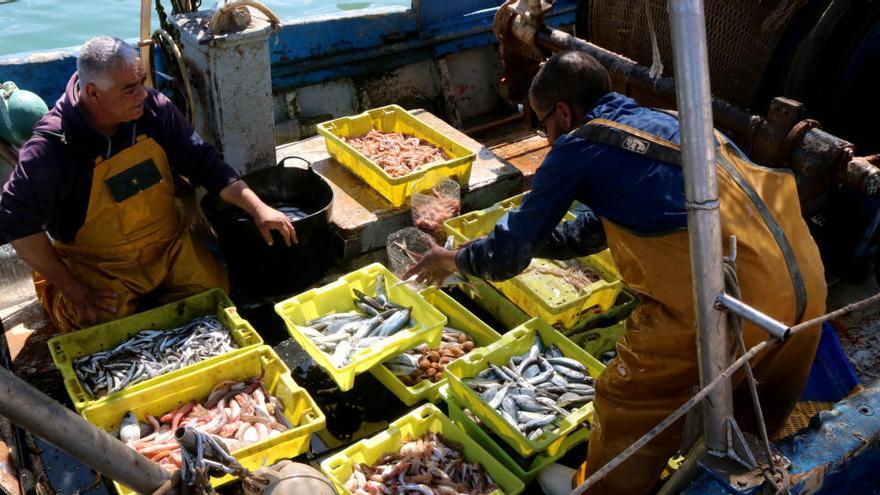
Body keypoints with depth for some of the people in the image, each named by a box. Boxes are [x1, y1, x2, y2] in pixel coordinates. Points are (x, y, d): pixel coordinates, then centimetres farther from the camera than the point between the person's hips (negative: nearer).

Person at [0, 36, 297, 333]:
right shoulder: (52, 146, -22)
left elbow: (204, 162, -1)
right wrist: (73, 290, -19)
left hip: (170, 246, 4)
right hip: (98, 270, -3)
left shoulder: (154, 108, -10)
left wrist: (258, 208, -11)